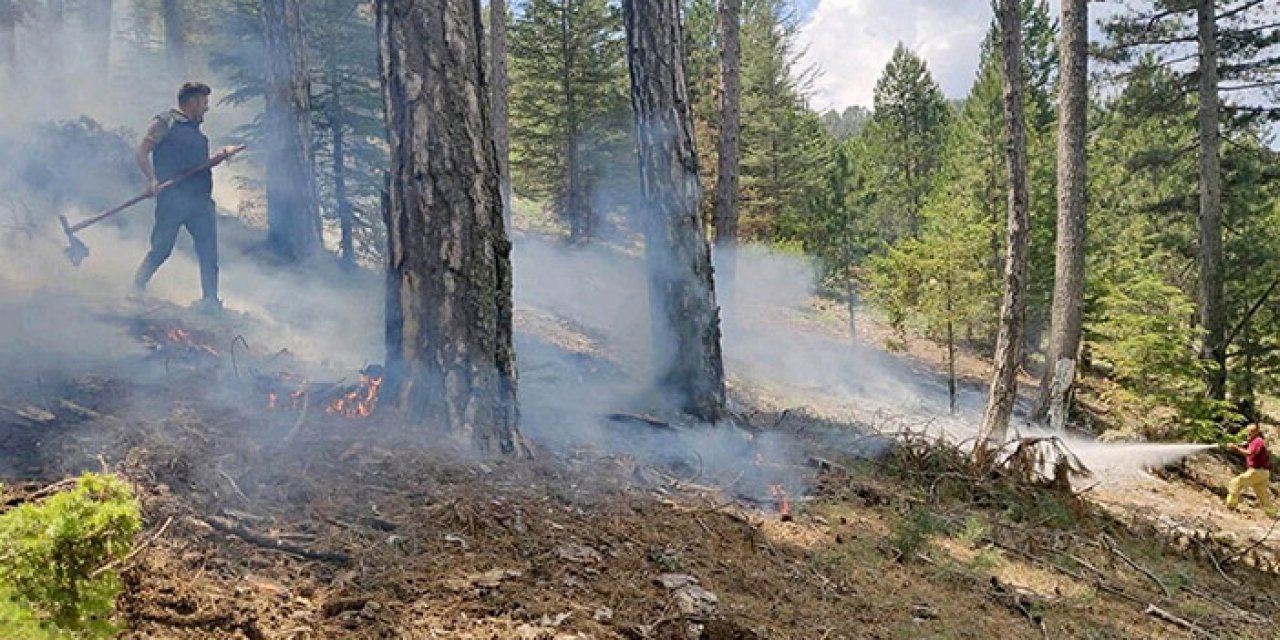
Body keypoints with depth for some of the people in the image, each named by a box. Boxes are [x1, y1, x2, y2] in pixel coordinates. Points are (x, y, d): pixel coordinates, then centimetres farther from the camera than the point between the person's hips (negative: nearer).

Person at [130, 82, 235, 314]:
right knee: (162, 248, -4)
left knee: (209, 251, -3)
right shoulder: (165, 122, 3)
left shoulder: (196, 130, 24)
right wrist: (152, 179, -19)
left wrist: (220, 157, 11)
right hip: (173, 197, -6)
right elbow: (142, 152, -4)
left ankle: (210, 300, -2)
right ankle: (137, 287, 14)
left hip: (200, 199, 6)